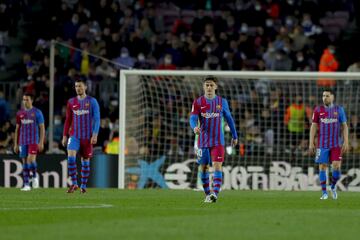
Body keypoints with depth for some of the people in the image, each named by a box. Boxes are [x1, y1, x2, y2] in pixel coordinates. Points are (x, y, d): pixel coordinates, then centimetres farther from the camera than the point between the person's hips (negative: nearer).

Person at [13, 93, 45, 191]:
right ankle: (26, 185, 5)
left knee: (31, 159, -19)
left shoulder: (37, 112, -1)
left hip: (34, 141, -4)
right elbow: (17, 129, 15)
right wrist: (16, 144, 12)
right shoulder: (20, 113, 10)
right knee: (25, 162, 2)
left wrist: (41, 142, -9)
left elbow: (42, 128, -1)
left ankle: (35, 176, 8)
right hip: (23, 141, 4)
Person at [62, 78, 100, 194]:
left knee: (85, 160, 4)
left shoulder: (92, 101, -1)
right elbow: (68, 120, 13)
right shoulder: (71, 102, 8)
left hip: (87, 136, -2)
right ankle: (74, 183, -13)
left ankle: (83, 186, 15)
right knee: (71, 156, -18)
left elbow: (97, 119, -4)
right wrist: (64, 136, 8)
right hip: (74, 135, 2)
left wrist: (95, 135, -13)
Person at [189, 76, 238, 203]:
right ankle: (207, 194, 21)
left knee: (217, 166, -16)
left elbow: (229, 119, 14)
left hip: (218, 141, -1)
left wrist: (234, 136, 20)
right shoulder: (198, 102, 0)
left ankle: (215, 193, -25)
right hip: (203, 140, 1)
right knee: (204, 167, 8)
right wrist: (195, 127, -34)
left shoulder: (222, 102, 3)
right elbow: (193, 118, -10)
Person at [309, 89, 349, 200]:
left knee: (336, 166, -10)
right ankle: (324, 193, 6)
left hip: (336, 144, 0)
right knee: (322, 167, -2)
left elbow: (344, 126, 5)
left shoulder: (339, 109, 3)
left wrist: (346, 142, -3)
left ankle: (333, 187, 16)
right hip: (322, 144, 1)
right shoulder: (318, 110, 3)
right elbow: (314, 126, 4)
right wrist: (311, 143, -2)